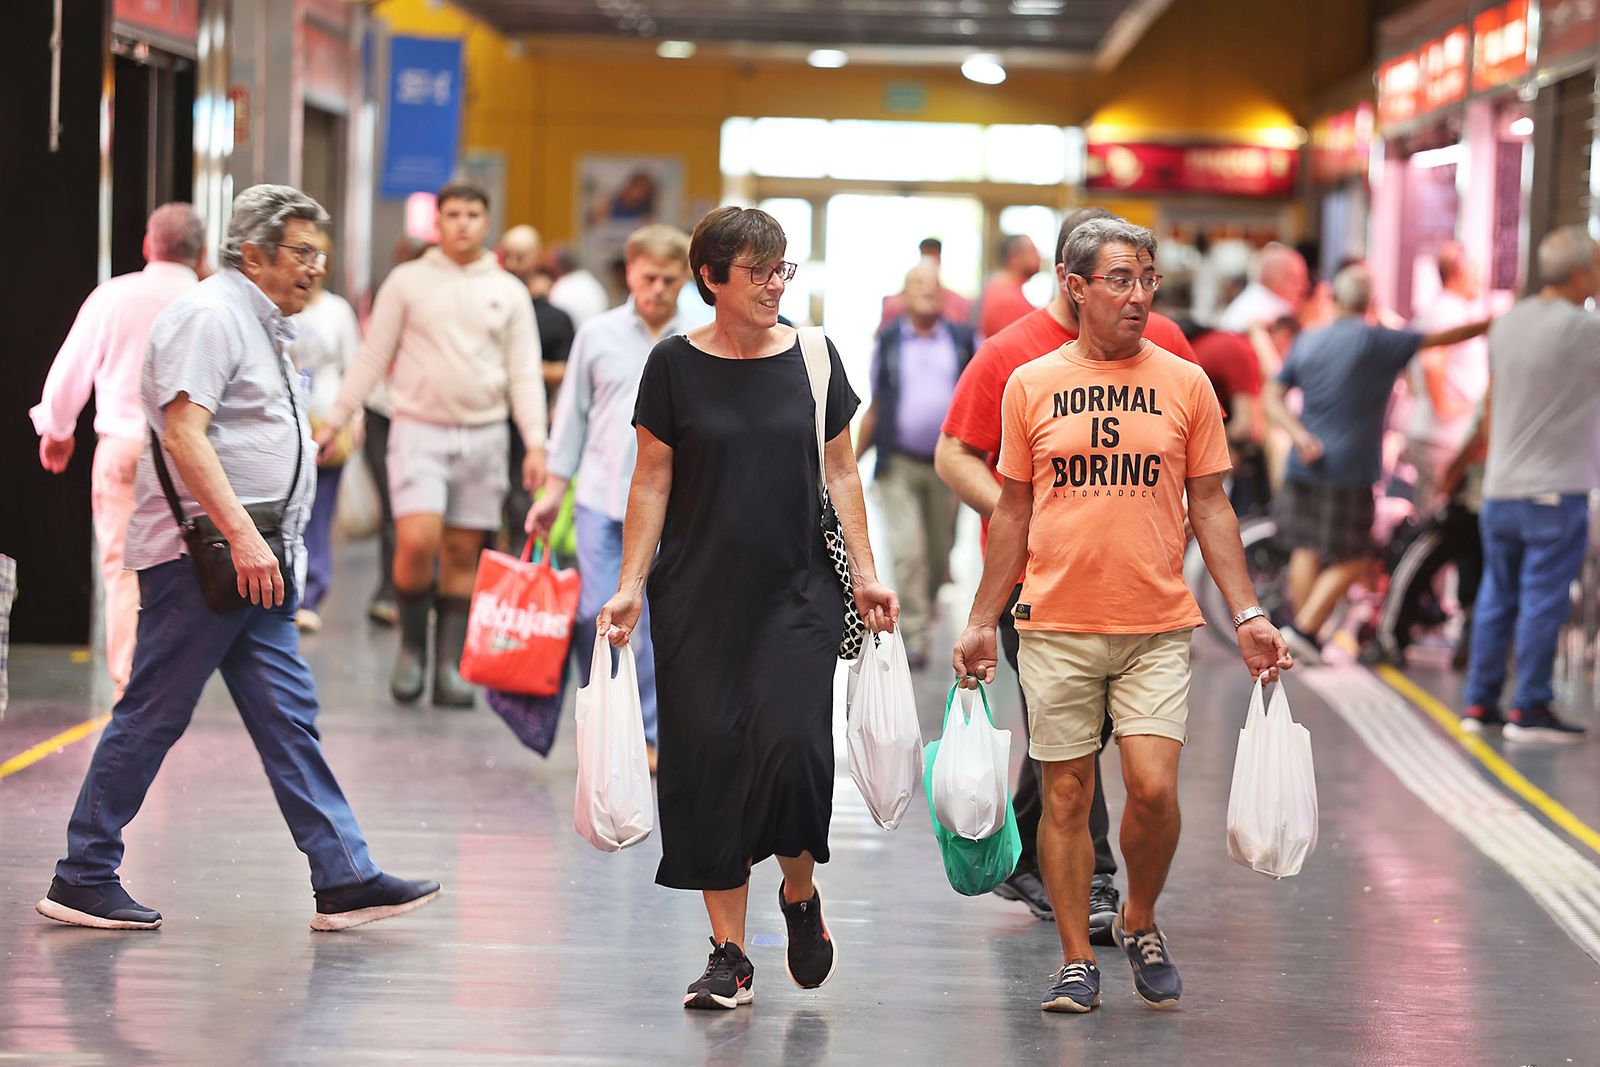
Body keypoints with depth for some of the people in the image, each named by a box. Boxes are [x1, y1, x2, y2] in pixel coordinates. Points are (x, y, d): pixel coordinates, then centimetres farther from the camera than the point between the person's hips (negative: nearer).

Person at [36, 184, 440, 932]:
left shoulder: (261, 325, 21)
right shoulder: (210, 314, -11)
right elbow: (184, 433, -21)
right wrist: (241, 534, -28)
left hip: (253, 562, 10)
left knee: (288, 716, 5)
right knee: (152, 717, -4)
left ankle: (344, 879, 3)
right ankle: (82, 880, 4)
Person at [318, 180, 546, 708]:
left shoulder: (508, 292, 9)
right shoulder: (407, 282, 4)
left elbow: (524, 374, 8)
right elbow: (372, 358, 7)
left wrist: (536, 443, -3)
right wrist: (332, 422, 3)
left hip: (483, 436, 2)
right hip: (419, 431, -2)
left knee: (463, 553, 3)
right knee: (417, 542, -17)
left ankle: (449, 666, 8)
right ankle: (411, 646, 4)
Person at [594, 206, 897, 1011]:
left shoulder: (812, 358, 4)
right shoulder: (675, 364, 0)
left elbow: (839, 474, 9)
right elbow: (652, 483, 3)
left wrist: (865, 573, 2)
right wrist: (630, 586, -4)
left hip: (796, 591, 0)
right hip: (700, 597, 0)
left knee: (792, 742, -16)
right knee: (709, 760, -1)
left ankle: (800, 894, 13)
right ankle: (729, 954, 8)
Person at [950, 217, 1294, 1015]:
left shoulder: (1185, 384, 5)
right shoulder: (1031, 385, 5)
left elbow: (1210, 507, 8)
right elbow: (1013, 512, 11)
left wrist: (1247, 613, 1)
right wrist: (982, 621, 9)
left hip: (1158, 628, 0)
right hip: (1056, 627, 0)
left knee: (1153, 786, -11)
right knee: (1066, 793, 3)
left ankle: (1140, 923, 15)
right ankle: (1077, 959, 14)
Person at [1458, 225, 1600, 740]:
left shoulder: (1508, 322, 9)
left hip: (1500, 486, 7)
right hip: (1555, 487, -7)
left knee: (1497, 596, 12)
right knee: (1543, 601, -2)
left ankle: (1480, 703, 14)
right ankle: (1529, 709, -1)